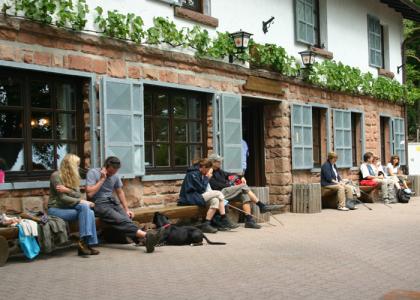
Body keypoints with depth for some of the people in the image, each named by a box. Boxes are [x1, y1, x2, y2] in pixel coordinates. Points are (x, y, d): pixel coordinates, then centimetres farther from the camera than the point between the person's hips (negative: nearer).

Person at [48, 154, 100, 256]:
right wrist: (81, 202, -19)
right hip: (56, 209, -6)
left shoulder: (74, 177, 13)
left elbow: (78, 195, 1)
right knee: (84, 207, -28)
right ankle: (83, 242, -28)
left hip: (68, 207, 6)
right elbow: (62, 198, -15)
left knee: (90, 212, -23)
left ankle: (87, 243, -26)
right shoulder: (56, 176, -9)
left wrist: (67, 190, -18)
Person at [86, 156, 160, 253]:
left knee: (126, 219, -27)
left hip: (113, 202, 5)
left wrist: (127, 210, 18)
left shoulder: (115, 176, 15)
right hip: (99, 204, -5)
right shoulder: (93, 173, -3)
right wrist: (102, 179, -11)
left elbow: (120, 192, 25)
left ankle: (145, 240, -51)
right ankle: (146, 235, -54)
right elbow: (90, 193, -13)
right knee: (120, 220, -31)